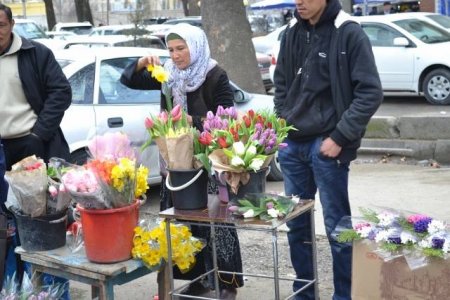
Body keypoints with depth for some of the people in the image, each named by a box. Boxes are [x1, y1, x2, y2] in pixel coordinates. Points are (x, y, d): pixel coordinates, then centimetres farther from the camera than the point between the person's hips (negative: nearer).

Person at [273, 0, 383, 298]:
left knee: (337, 227, 3)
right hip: (292, 144, 6)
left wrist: (339, 138, -15)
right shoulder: (292, 33, 8)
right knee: (296, 224, 13)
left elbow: (370, 93, -12)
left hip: (326, 145, -5)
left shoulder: (349, 32, -10)